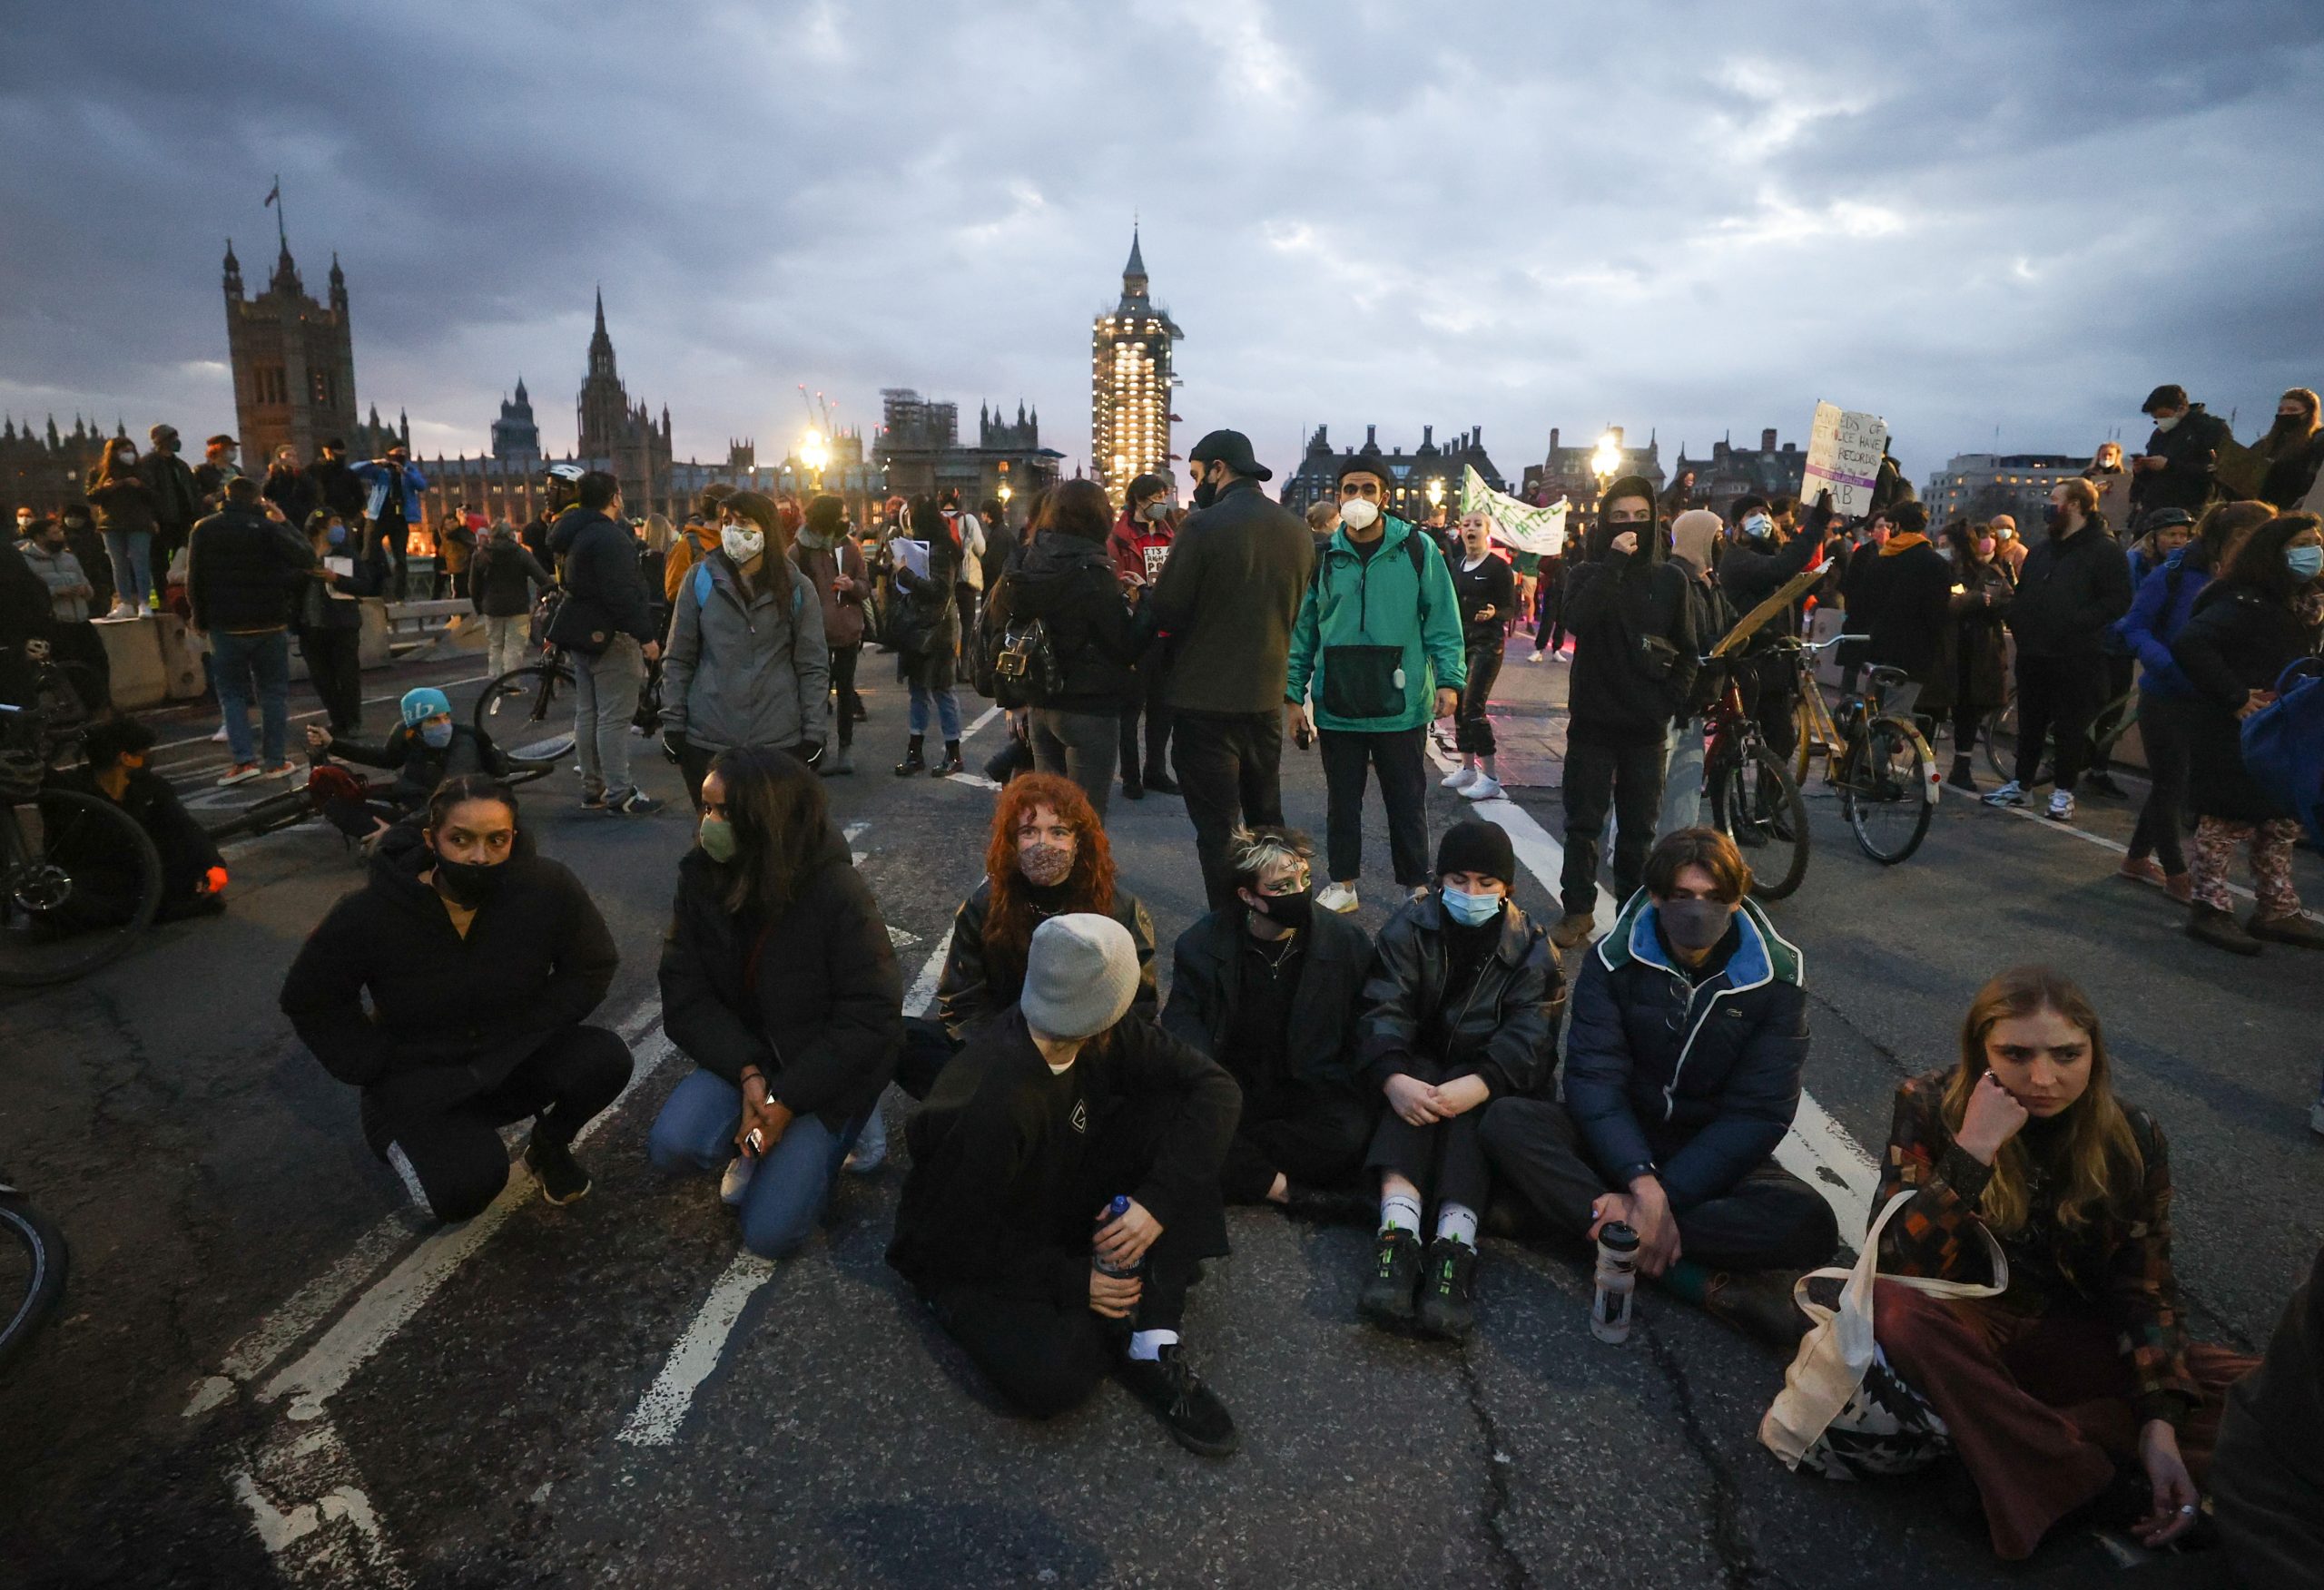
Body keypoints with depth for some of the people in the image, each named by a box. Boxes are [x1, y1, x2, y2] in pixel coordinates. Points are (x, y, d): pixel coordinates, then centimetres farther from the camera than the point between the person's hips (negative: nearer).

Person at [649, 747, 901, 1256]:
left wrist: (787, 1099, -19)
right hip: (744, 1051, 4)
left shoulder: (838, 894, -24)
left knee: (770, 1233, -11)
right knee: (672, 1145, -23)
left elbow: (869, 1018, -19)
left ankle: (837, 1130, 15)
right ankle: (754, 1144, 9)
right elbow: (685, 995, -8)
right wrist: (747, 1074, -21)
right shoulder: (701, 879, -10)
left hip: (830, 1065, -4)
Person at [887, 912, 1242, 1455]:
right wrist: (1073, 1282, -21)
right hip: (965, 1254, -7)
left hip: (1063, 1204, 7)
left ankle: (1153, 1348, -15)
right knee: (1053, 1379, -35)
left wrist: (1159, 1199, -27)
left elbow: (1213, 1084, -16)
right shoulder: (992, 1107, -35)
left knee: (1175, 1112, -16)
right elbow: (954, 1237, -24)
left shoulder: (1100, 1037, -17)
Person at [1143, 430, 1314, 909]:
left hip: (1206, 700, -6)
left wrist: (1145, 601, 7)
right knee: (1266, 818, 21)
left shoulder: (1204, 525, -16)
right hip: (1266, 697, 7)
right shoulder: (1296, 528, 5)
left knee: (1217, 825, 1)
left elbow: (1163, 613, -14)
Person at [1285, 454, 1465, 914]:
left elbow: (1442, 621, 0)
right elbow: (1303, 630, 7)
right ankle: (1342, 884, 26)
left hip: (1401, 704, -2)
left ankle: (1416, 887, 23)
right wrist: (1293, 695, 4)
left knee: (1407, 802, 9)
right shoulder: (1323, 556, 3)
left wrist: (1449, 679, -10)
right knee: (1342, 799, 13)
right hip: (1337, 704, 2)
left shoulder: (1417, 550, -2)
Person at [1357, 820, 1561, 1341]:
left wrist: (1478, 1085, -35)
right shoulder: (1410, 927, 1)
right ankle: (1397, 1234, -50)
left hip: (1490, 1078, 0)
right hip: (1419, 1068, 0)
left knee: (1472, 1103, -33)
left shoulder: (1529, 946, 0)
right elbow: (1384, 1009, -12)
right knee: (1419, 1090, -33)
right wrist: (1394, 1078, -34)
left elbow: (1530, 1037, -14)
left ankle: (1454, 1245, -49)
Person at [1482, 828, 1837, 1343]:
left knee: (1810, 1224, -31)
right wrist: (1641, 1181, -34)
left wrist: (1664, 1196, -25)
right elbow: (1593, 1077, -16)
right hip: (1619, 1140, 1)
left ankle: (1573, 1213, -31)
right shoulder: (1614, 960, -7)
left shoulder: (1778, 977, -7)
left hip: (1715, 1154, 0)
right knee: (1507, 1122, -29)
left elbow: (1758, 1111, -13)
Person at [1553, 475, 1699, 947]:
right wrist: (1613, 564, -20)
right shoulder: (1590, 574, 2)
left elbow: (1688, 651, 10)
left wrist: (1669, 701, -2)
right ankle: (1578, 909, 14)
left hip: (1647, 727, 1)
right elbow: (1577, 621, -20)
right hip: (1593, 720, -1)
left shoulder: (1670, 579, 6)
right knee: (1583, 823, 4)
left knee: (1639, 827, 8)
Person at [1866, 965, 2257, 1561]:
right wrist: (1973, 1150, -32)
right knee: (1893, 1310, -37)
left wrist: (2160, 1419, -16)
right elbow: (1898, 1266, -23)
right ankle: (2102, 1484, -21)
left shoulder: (2133, 1139, -6)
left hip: (2076, 1341, 3)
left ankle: (2014, 1442, -22)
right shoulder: (1931, 1108, -15)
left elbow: (2143, 1289, -1)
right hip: (1969, 1328, -3)